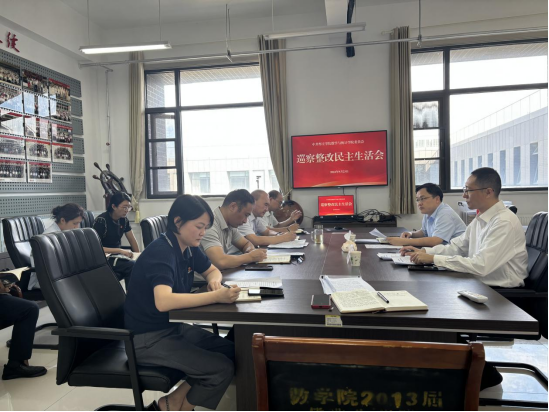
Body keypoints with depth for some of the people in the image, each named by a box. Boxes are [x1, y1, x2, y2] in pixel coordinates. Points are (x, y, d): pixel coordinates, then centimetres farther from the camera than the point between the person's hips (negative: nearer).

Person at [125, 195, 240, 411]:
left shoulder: (189, 248, 0)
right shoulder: (161, 252, -25)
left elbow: (213, 270, 16)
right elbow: (163, 301, -40)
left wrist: (214, 281, -8)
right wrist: (216, 296, -41)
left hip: (173, 326, 9)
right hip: (147, 338, -8)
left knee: (232, 352, -2)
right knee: (222, 369, -16)